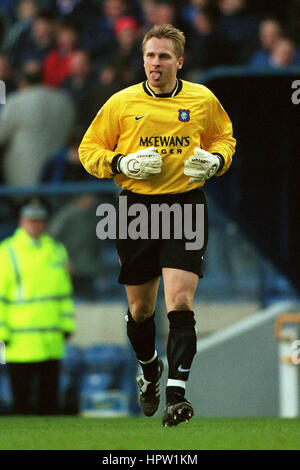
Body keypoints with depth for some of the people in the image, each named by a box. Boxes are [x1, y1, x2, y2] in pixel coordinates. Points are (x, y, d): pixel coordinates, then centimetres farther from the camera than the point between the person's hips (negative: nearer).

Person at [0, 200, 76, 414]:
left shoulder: (57, 250, 13)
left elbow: (65, 292, 20)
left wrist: (67, 324, 14)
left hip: (51, 341, 5)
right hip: (20, 343, -5)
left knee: (49, 393, 6)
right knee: (22, 397, 0)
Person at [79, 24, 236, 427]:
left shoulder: (203, 100, 3)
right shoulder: (121, 103, 1)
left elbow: (224, 137, 20)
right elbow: (89, 150, 8)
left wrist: (215, 160, -3)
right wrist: (121, 163, -11)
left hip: (186, 206, -1)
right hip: (138, 209, 1)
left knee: (180, 302, -16)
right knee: (140, 308, 11)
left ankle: (176, 392, -18)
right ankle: (150, 371, 40)